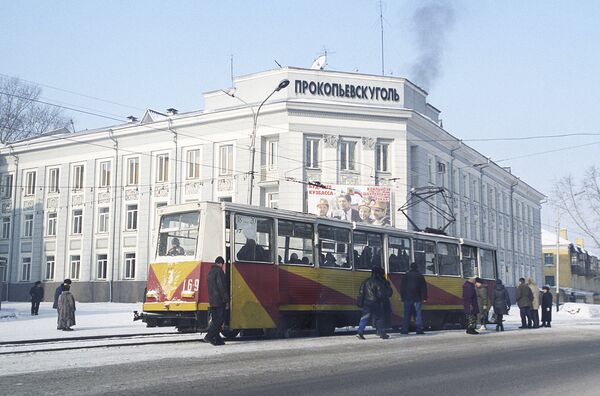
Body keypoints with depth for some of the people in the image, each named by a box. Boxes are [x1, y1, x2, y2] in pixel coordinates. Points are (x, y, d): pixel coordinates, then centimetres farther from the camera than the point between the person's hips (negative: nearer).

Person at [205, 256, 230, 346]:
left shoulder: (210, 272, 19)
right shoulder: (219, 271, -9)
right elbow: (222, 286, -15)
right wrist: (226, 299, -12)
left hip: (212, 301, 9)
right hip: (219, 300, -9)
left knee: (215, 320, 10)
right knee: (220, 319, -7)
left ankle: (217, 339, 10)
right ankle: (209, 336, -16)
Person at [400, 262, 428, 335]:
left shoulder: (406, 276, 4)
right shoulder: (420, 276, 3)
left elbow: (402, 287, 5)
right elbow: (424, 287, 2)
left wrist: (402, 296, 10)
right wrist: (424, 298, 4)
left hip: (407, 298, 1)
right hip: (417, 298, -1)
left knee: (407, 314, 3)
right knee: (418, 314, 0)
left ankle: (405, 330, 1)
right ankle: (419, 329, -5)